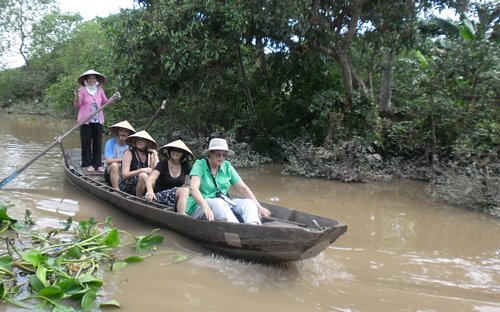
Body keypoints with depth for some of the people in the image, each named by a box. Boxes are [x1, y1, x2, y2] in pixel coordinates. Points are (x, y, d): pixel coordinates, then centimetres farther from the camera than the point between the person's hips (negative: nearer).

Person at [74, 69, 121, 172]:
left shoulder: (100, 90, 8)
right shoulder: (82, 90, -3)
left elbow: (105, 102, 17)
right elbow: (77, 105, -7)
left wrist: (113, 98, 3)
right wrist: (77, 97, -26)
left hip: (98, 120, 4)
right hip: (85, 120, -3)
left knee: (98, 143, 6)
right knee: (86, 142, 2)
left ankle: (98, 164, 13)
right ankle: (88, 164, 10)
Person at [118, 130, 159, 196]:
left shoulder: (150, 155, 6)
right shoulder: (129, 153, -5)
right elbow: (124, 175, -13)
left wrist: (155, 154, -4)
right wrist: (141, 170, -24)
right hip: (126, 187, -4)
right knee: (143, 175, -32)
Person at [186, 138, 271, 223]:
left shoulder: (227, 166, 9)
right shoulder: (200, 165, -5)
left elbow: (242, 188, 6)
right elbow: (194, 188, -21)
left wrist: (258, 207, -5)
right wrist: (206, 207, -38)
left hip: (224, 204, 5)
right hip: (200, 206, -5)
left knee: (249, 203, -18)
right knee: (218, 203, -36)